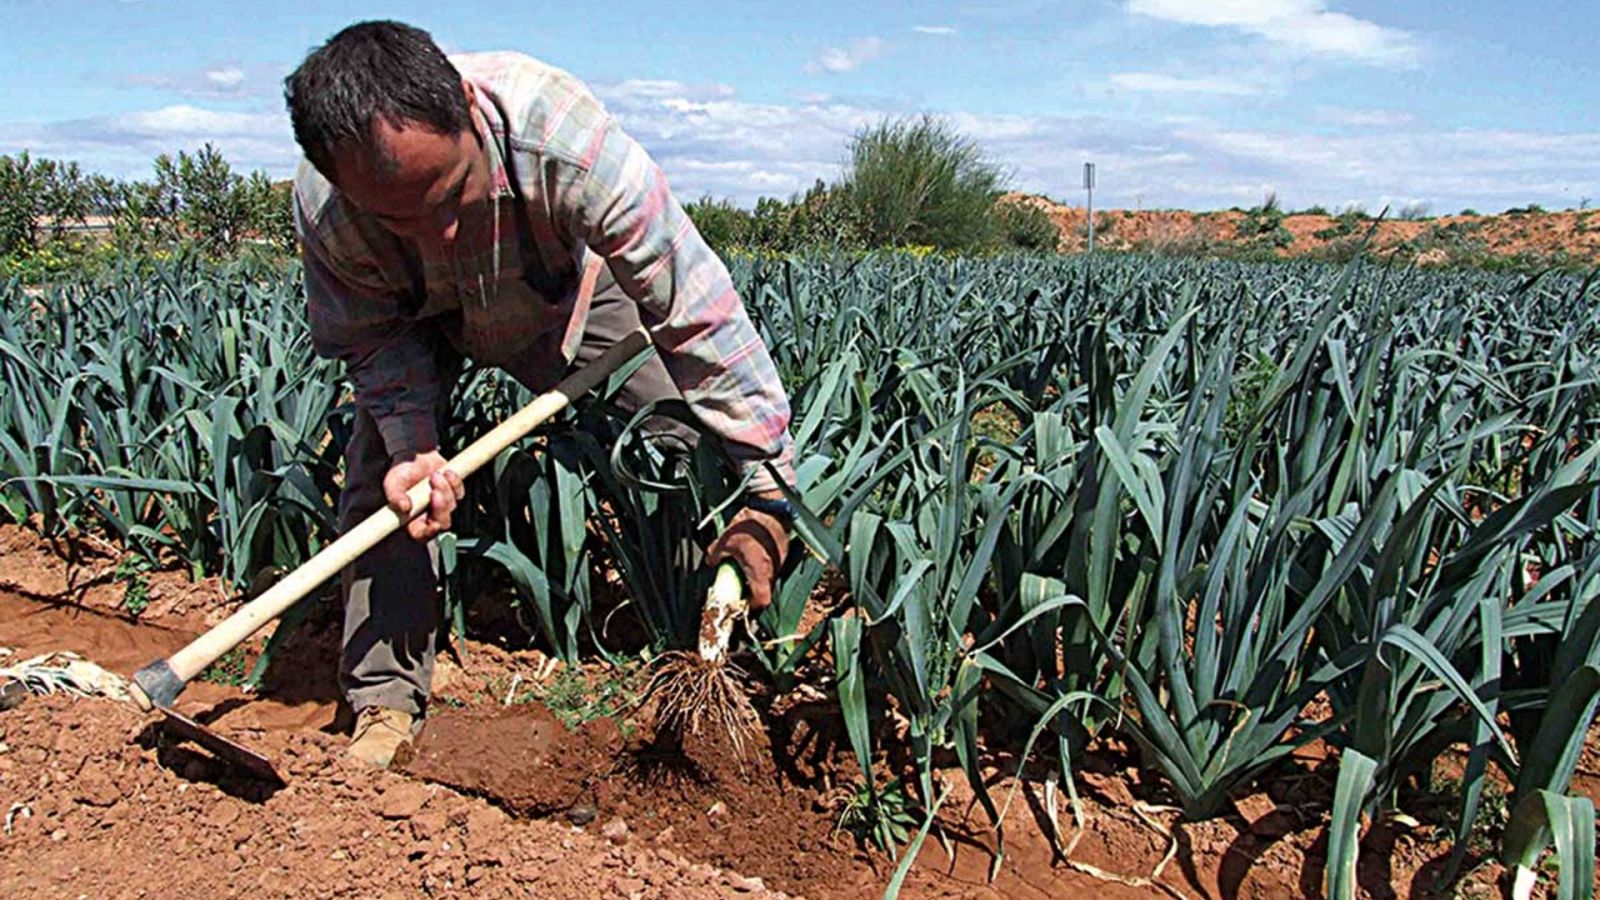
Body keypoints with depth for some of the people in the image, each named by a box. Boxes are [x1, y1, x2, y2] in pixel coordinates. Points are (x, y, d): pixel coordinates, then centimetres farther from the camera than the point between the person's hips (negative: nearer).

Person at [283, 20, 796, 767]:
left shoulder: (570, 145, -46)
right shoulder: (324, 207, -36)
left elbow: (698, 314, -43)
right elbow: (373, 336, -17)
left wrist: (767, 489, -44)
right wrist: (411, 445, -37)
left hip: (568, 298, -1)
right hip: (419, 317, 1)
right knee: (381, 462, -18)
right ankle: (386, 700, -1)